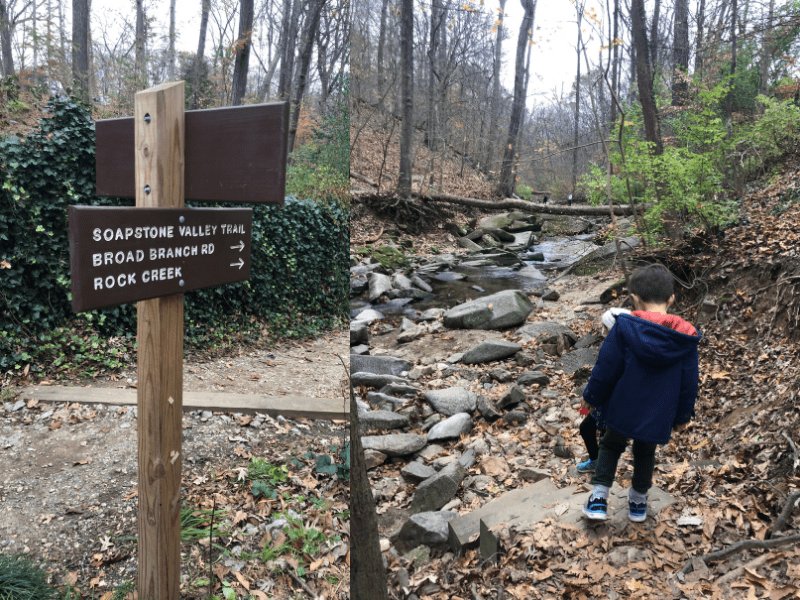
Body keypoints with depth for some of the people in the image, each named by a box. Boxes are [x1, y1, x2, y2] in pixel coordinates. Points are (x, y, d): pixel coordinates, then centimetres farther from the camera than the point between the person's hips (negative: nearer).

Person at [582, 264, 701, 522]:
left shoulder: (624, 328, -19)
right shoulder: (686, 337, -10)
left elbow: (604, 370, -12)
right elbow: (689, 384, -1)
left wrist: (592, 397, 4)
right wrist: (683, 415, 13)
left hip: (622, 410, -2)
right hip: (657, 417, 2)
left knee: (610, 447, 23)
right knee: (645, 454, 26)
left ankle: (599, 498, 14)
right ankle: (638, 501, 39)